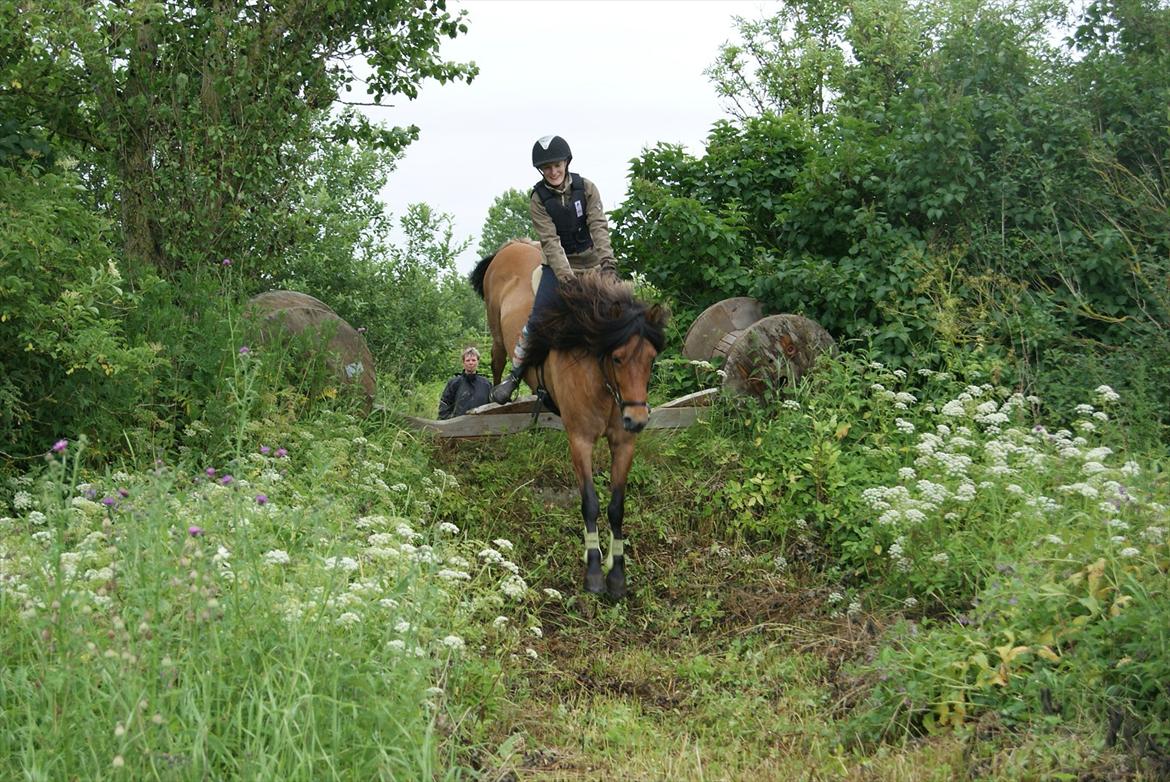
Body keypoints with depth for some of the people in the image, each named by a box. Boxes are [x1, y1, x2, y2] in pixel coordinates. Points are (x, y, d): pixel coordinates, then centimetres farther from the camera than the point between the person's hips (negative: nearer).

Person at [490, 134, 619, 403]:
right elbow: (551, 241, -19)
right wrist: (566, 277, -31)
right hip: (558, 265, -1)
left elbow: (599, 227, -16)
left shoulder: (586, 188, -6)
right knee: (537, 318, -12)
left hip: (591, 261, 1)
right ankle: (515, 375, -1)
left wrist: (607, 262, -31)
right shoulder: (538, 199, -9)